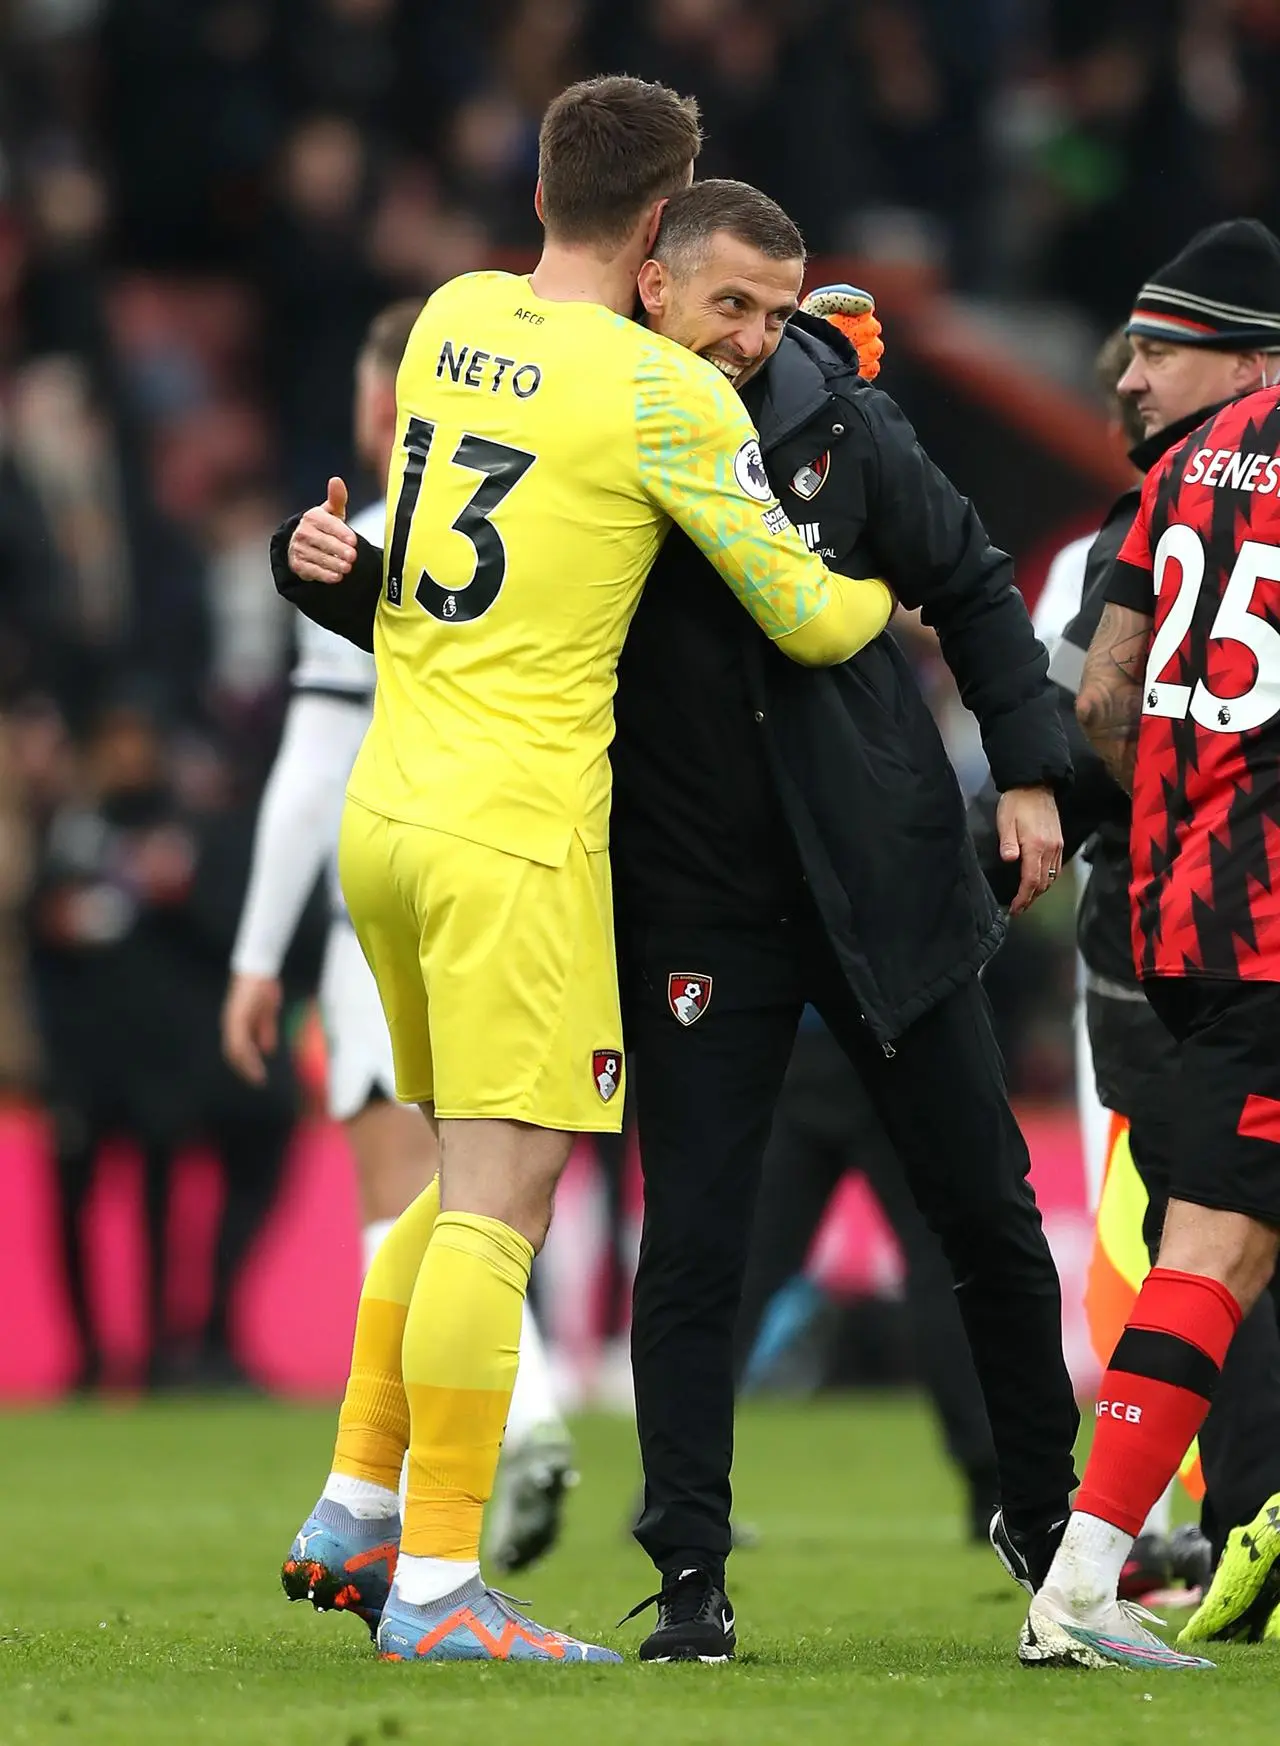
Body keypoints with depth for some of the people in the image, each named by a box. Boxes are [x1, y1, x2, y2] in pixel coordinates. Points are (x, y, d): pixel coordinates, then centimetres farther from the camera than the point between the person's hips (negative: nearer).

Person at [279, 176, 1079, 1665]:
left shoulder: (838, 428, -3)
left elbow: (972, 589, 9)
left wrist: (1026, 775, 2)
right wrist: (337, 567, -18)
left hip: (883, 877, 2)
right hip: (696, 910, -2)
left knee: (987, 1209, 9)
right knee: (691, 1245, -6)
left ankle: (1049, 1510, 27)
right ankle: (690, 1579, 1)